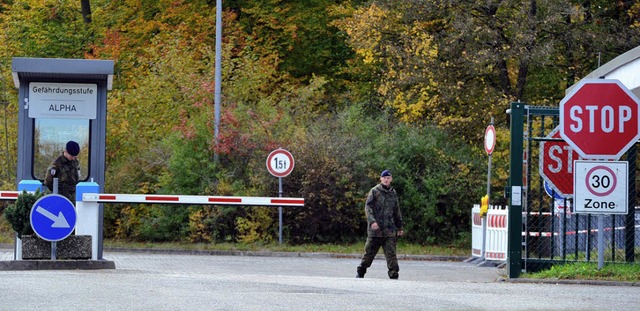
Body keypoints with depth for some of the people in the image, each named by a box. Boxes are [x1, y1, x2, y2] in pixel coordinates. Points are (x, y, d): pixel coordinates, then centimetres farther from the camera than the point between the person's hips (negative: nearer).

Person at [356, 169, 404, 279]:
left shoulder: (393, 193, 14)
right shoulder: (374, 191, 0)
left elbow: (397, 212, 23)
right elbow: (368, 207, -8)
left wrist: (400, 227, 23)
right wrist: (372, 221, -22)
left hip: (390, 230, 3)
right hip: (375, 230, -3)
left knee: (391, 253, -6)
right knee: (369, 252, 6)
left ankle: (394, 275, -9)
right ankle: (360, 272, 21)